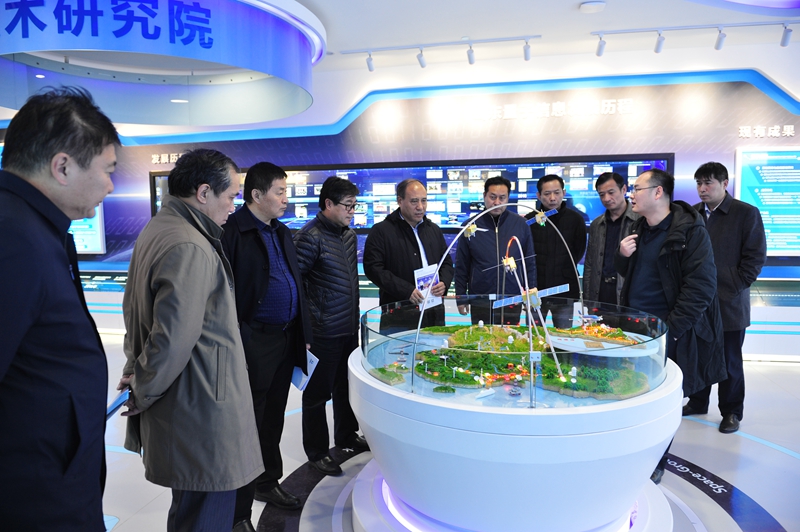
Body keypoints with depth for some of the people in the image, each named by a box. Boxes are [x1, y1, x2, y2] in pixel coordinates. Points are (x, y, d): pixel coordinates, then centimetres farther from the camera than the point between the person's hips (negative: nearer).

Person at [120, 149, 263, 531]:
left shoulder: (155, 230, 11)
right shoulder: (190, 248, -23)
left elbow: (133, 306, 20)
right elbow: (174, 340, -26)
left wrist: (136, 368, 18)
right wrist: (142, 391, -9)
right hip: (203, 413, -10)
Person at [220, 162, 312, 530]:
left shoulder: (281, 233, 14)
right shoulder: (233, 232, -13)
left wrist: (303, 334, 15)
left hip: (286, 340, 8)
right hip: (254, 344, -8)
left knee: (273, 420, 21)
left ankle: (268, 483, 40)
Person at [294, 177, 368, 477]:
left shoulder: (349, 234, 10)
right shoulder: (310, 237, -16)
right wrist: (310, 320, -16)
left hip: (349, 327, 8)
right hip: (324, 331, -8)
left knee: (345, 385, 22)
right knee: (318, 392, 7)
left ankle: (346, 435, 41)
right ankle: (317, 452, 23)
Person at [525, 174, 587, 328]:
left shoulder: (575, 219, 1)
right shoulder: (530, 219, 0)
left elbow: (579, 251, 7)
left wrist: (563, 269, 7)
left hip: (564, 291, 0)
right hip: (535, 289, 0)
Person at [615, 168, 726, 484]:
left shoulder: (690, 231, -13)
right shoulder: (638, 228, 9)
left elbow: (701, 286, -17)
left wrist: (671, 329, -18)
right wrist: (622, 256, -3)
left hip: (669, 331, -6)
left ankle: (655, 462, 24)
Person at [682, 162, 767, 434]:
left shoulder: (746, 213, -5)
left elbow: (756, 257, -6)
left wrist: (734, 289, -11)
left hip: (729, 303, -4)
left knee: (729, 362, 7)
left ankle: (731, 412, 23)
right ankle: (697, 402, 29)